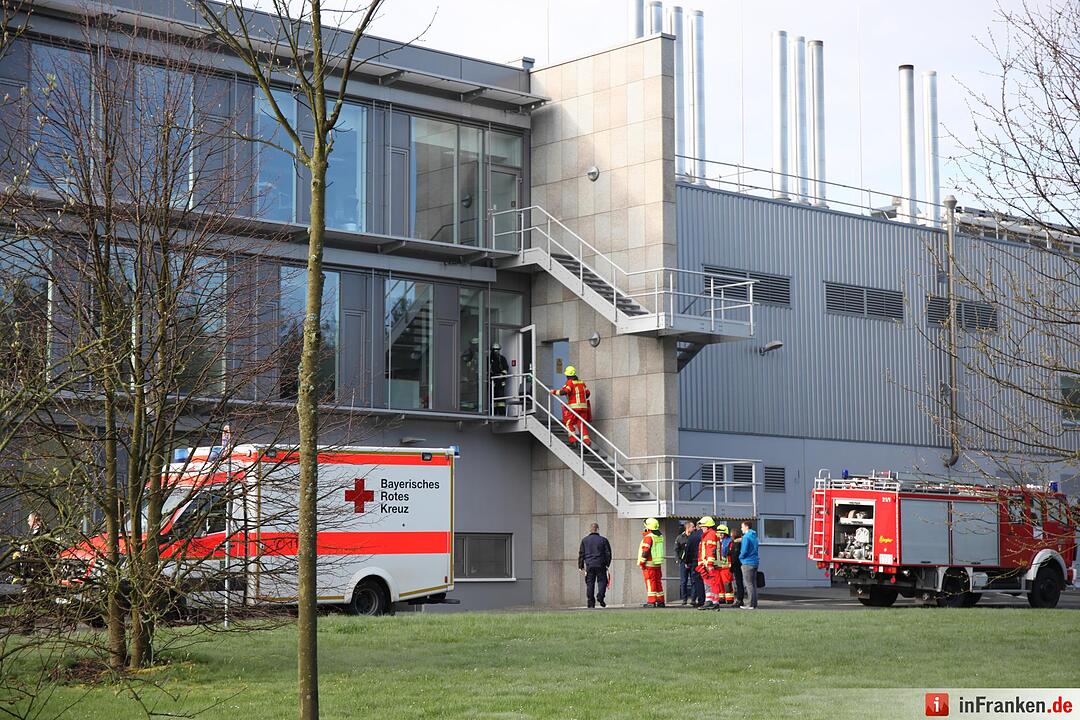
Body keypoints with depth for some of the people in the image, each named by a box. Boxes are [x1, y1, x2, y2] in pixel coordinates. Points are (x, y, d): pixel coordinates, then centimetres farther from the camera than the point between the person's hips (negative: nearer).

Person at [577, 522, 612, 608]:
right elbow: (608, 553, 4)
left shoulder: (584, 540, 7)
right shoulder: (603, 540, 2)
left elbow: (581, 554, 8)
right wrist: (607, 564, 14)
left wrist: (581, 566, 13)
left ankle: (591, 602, 3)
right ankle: (600, 596, -14)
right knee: (602, 581, 7)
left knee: (590, 583, 5)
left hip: (589, 565, 2)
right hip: (600, 565, -2)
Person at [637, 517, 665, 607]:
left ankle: (651, 601, -6)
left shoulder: (648, 537, -14)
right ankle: (660, 601, 14)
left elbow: (645, 552, -19)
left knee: (650, 583, -4)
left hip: (649, 564, -7)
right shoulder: (660, 537, 9)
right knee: (658, 582, 12)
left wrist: (641, 563, -10)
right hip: (658, 564, 7)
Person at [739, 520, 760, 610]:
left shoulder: (746, 537, -13)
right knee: (754, 584, 12)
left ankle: (751, 604, -8)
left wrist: (740, 557, 0)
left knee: (749, 584, -6)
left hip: (748, 563, -9)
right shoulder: (754, 537, 14)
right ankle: (754, 604, 13)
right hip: (755, 562, 9)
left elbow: (744, 551, -19)